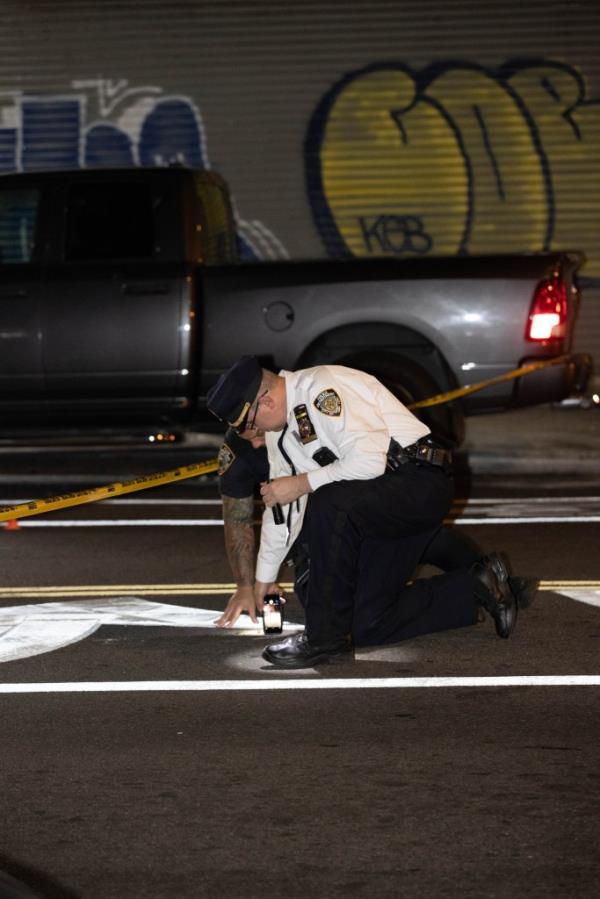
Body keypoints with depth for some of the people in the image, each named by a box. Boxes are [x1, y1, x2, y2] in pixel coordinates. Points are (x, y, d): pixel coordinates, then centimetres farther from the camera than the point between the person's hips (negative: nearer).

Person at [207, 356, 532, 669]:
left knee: (329, 505, -34)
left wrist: (302, 483, -19)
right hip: (377, 506, 10)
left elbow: (369, 459, -28)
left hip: (419, 483, -10)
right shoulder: (280, 428, 10)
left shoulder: (322, 389, -19)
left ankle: (325, 636, -21)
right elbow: (280, 504, 22)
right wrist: (265, 577, 29)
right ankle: (476, 588, 17)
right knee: (366, 625, 2)